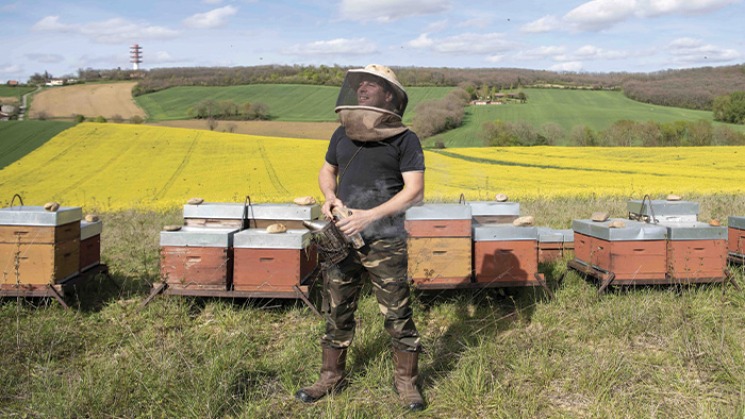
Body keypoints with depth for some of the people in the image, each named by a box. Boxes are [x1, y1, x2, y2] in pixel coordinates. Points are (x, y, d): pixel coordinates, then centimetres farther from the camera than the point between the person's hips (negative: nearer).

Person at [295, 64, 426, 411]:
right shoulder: (342, 134, 7)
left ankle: (406, 382, 23)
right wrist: (329, 196, -3)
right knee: (336, 312, 14)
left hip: (385, 242, -5)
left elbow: (415, 191, -14)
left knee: (397, 315, 5)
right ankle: (331, 377, 30)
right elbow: (327, 171, 21)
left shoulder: (405, 140, -9)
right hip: (342, 239, 5)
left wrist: (369, 216, -22)